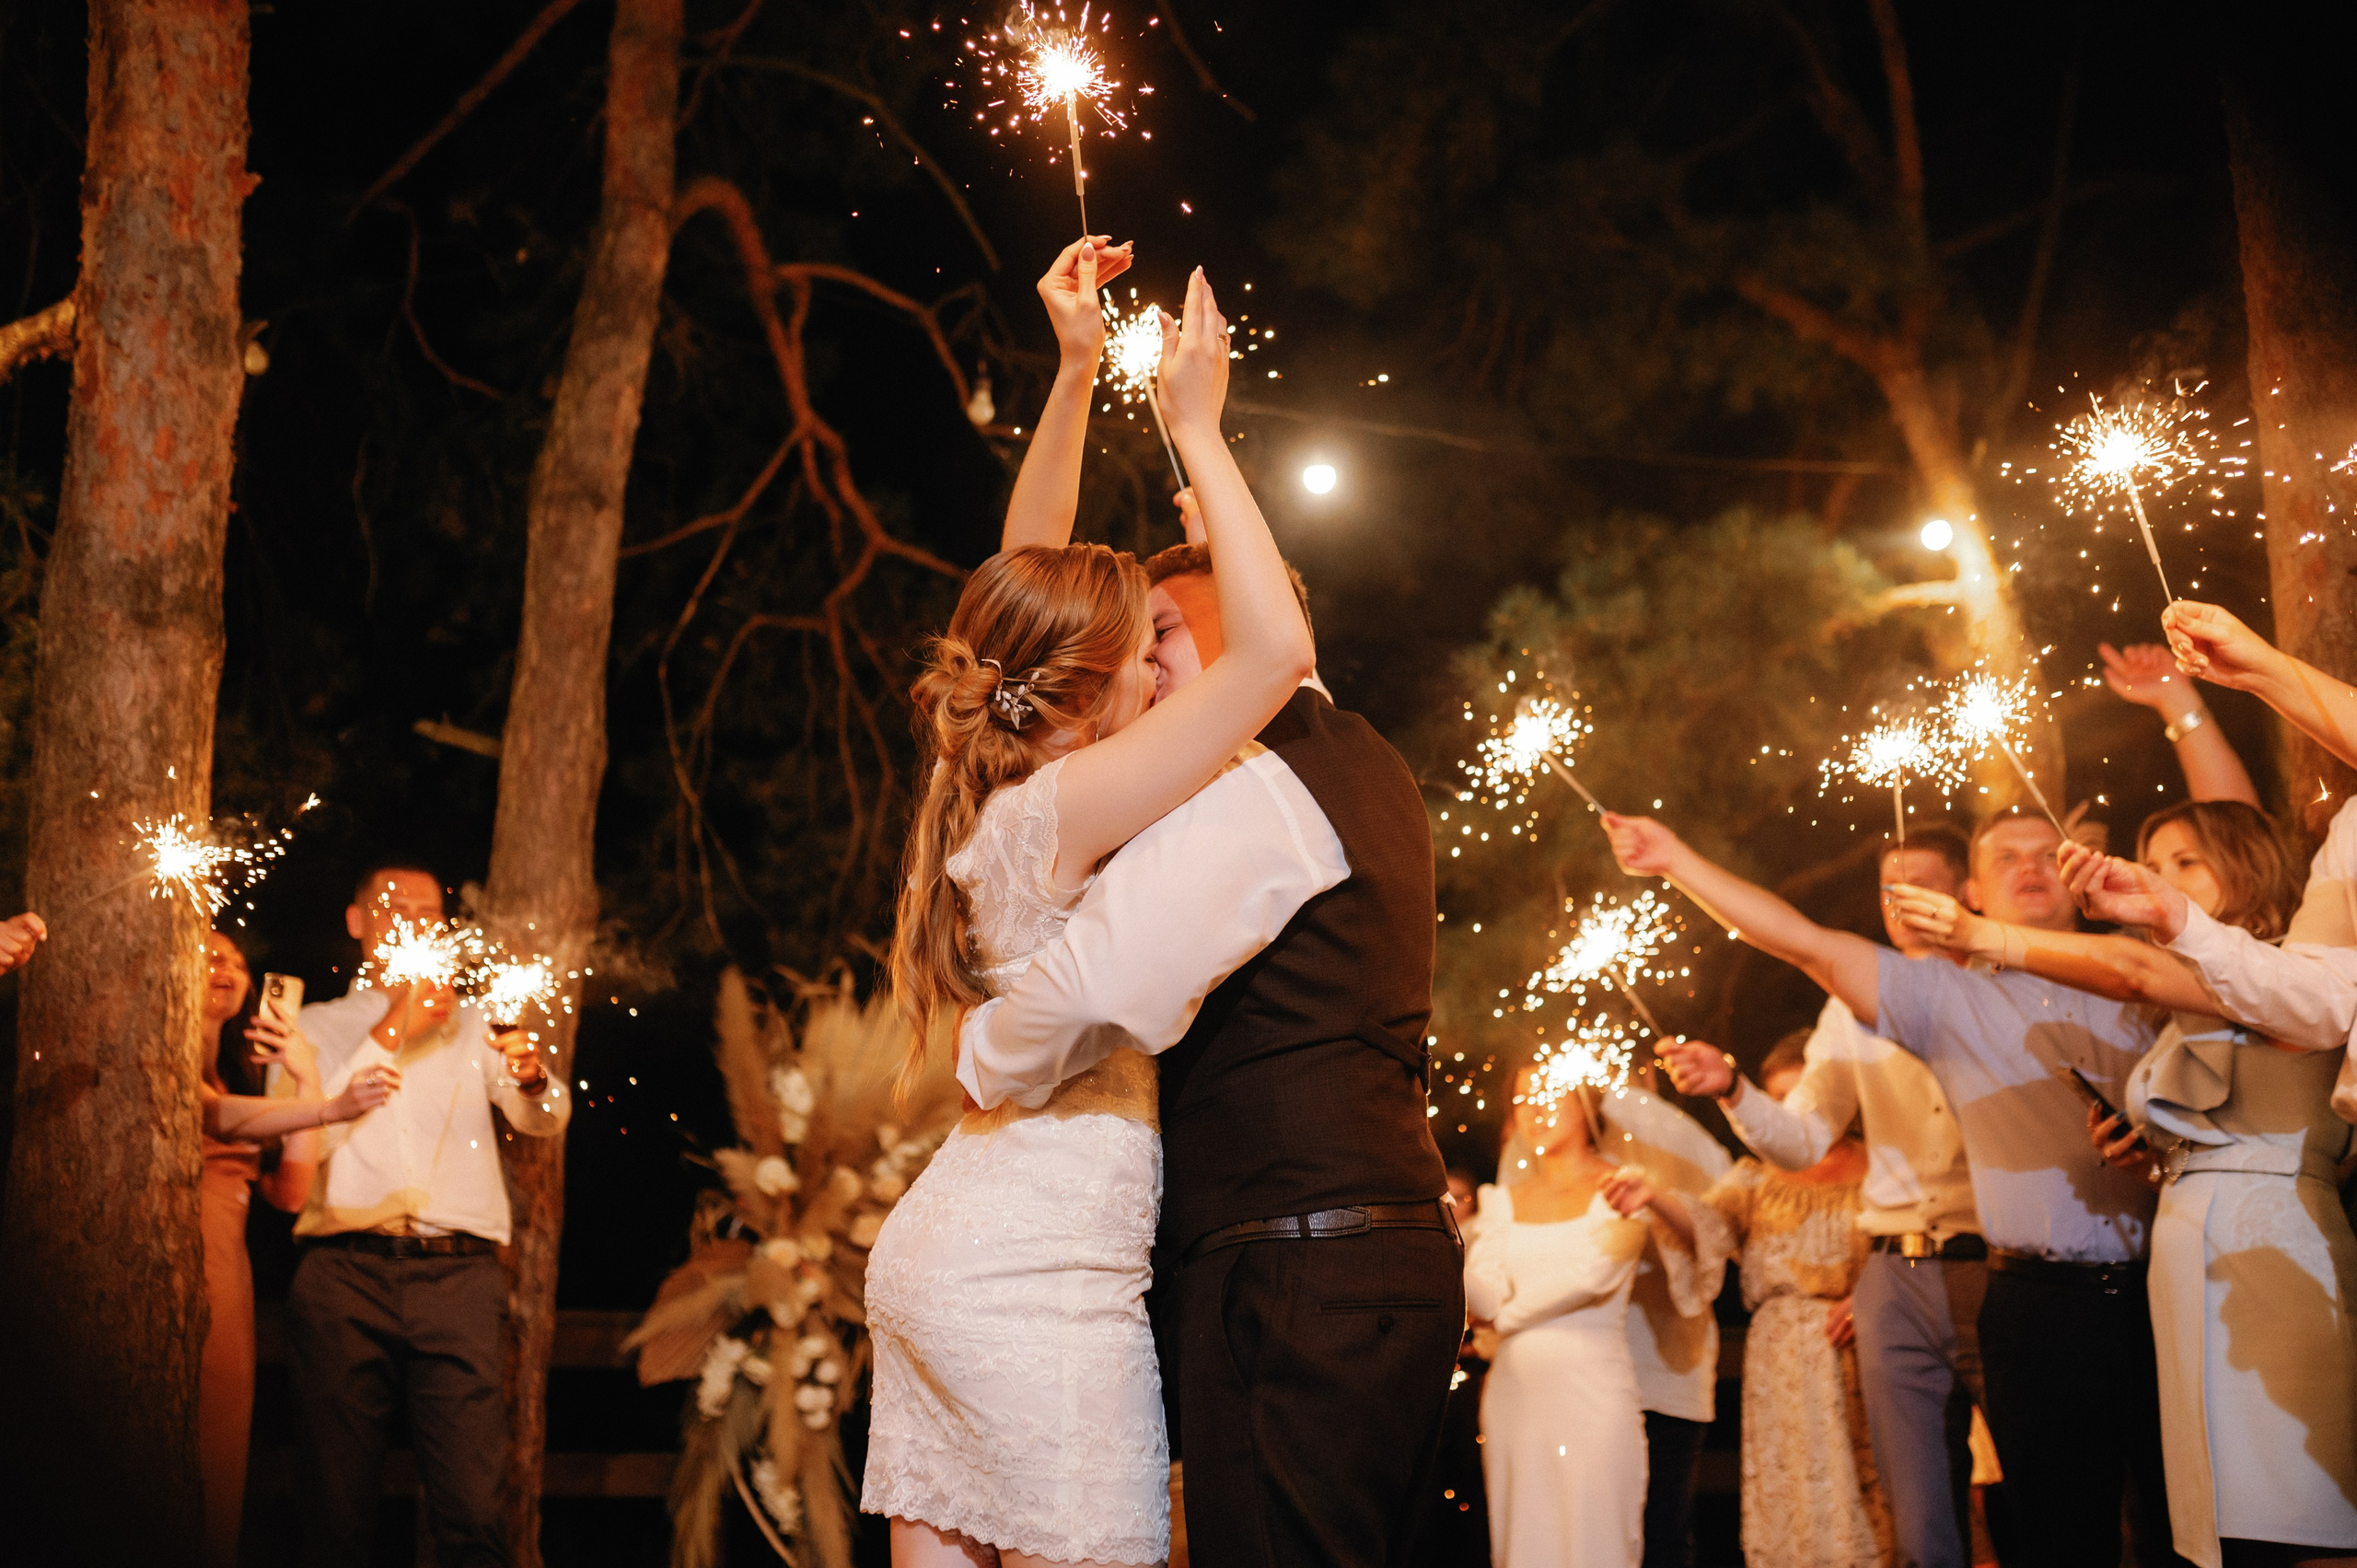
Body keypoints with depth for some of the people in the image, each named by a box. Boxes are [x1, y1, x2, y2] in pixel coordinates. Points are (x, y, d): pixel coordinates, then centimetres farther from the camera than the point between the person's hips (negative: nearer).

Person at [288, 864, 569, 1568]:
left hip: (460, 1276, 1)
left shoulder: (469, 1025, 22)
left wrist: (531, 1076, -15)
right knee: (340, 1511, -2)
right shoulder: (316, 1026, 18)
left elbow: (548, 1119, 8)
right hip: (346, 1272, 0)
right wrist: (390, 1034, -2)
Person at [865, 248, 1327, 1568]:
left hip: (944, 1249, 9)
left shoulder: (1000, 788, 8)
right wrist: (1197, 428, -12)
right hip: (1037, 1277, -9)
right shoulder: (1060, 806, -16)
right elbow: (1277, 647, -23)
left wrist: (1077, 369, 15)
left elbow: (1025, 583, 20)